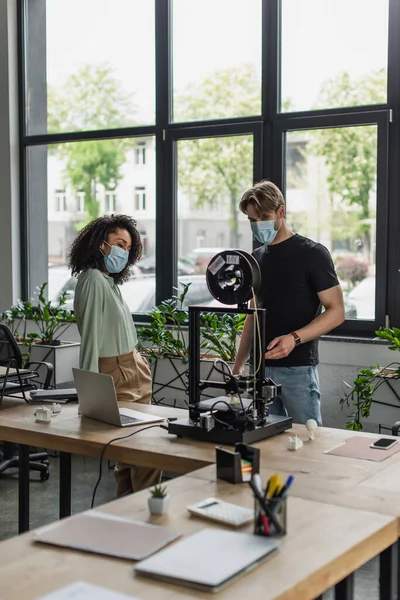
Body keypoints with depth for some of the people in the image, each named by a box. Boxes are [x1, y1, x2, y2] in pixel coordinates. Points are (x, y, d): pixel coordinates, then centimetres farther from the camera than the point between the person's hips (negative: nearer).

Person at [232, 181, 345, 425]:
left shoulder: (312, 254, -5)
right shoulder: (256, 258, 13)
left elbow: (336, 312, -9)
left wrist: (294, 338, -23)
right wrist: (239, 365, 12)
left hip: (298, 370, -5)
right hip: (261, 368, 6)